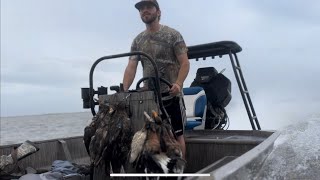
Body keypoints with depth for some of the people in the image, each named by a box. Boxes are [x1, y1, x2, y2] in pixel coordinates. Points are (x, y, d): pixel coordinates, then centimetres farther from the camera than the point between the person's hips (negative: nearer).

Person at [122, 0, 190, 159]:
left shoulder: (172, 35, -2)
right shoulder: (137, 41, 11)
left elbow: (185, 63, -7)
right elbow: (131, 67, 3)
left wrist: (178, 84, -25)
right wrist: (124, 91, -11)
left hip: (171, 94, -4)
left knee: (177, 134, 1)